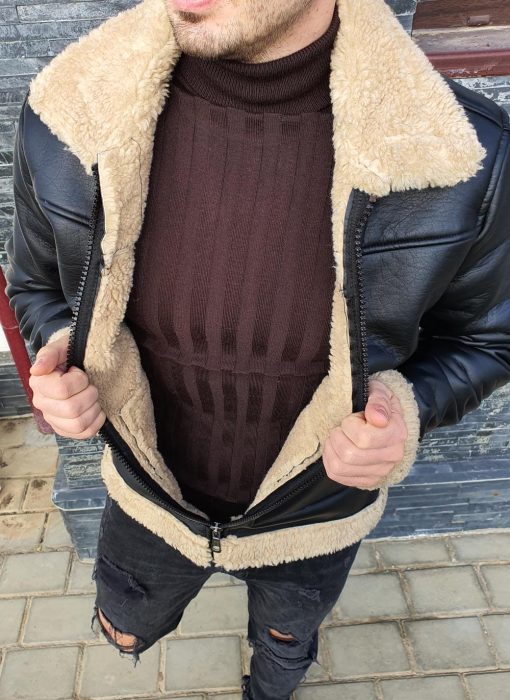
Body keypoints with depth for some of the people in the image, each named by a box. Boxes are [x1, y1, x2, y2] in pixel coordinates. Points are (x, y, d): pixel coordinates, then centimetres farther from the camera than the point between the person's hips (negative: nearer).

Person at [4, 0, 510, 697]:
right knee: (125, 633, 34)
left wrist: (406, 409, -33)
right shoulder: (66, 121, -25)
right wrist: (64, 354, -27)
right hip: (152, 495, 1)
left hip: (315, 512, 0)